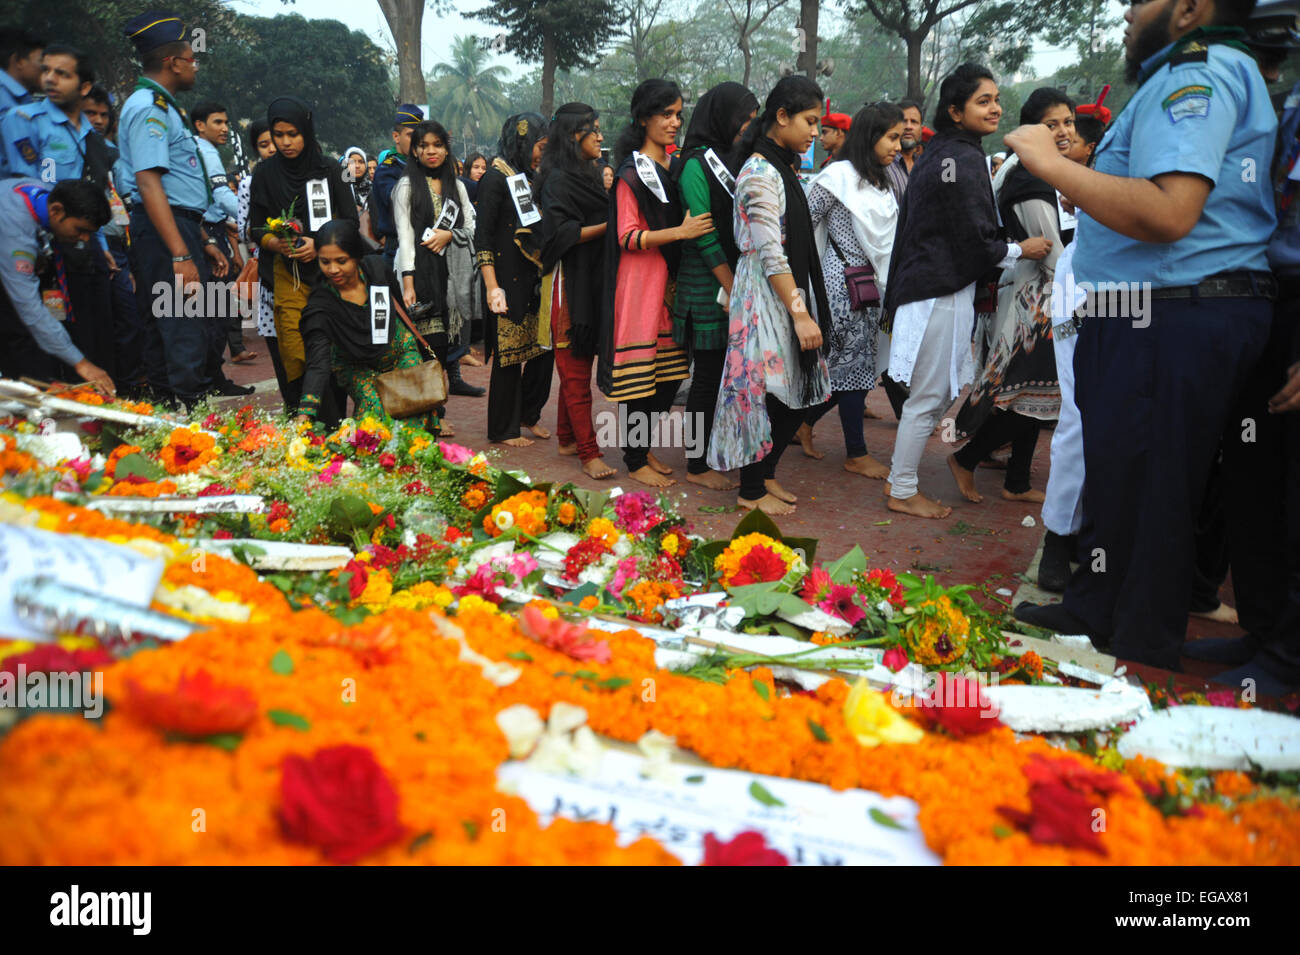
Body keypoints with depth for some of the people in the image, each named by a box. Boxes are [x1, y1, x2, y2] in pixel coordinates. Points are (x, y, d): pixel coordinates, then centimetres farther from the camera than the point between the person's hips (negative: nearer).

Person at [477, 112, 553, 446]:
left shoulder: (529, 178, 15)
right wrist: (492, 288, -19)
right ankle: (503, 429, 10)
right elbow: (482, 238, -13)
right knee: (509, 354, -2)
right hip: (509, 279, -8)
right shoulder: (495, 179, -8)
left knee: (542, 346, 8)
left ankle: (529, 414, 25)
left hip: (534, 279, 8)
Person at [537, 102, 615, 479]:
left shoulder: (588, 175, 18)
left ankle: (567, 438, 22)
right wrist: (609, 224, -18)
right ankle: (588, 454, -7)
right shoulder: (558, 179, -10)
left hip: (592, 282, 9)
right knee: (576, 370, -7)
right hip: (570, 284, -9)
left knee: (578, 366, 12)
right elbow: (561, 233, -19)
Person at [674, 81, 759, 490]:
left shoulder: (737, 160, 15)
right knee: (709, 376, -2)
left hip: (738, 279, 7)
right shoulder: (697, 164, -9)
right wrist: (733, 291, -16)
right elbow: (704, 234, -15)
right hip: (709, 284, -7)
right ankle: (697, 466, 7)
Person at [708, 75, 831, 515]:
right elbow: (771, 254, -21)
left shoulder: (779, 168, 15)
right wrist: (800, 313, -23)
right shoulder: (761, 173, -15)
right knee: (767, 391, -2)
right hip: (765, 295, -9)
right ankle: (752, 490, 12)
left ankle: (765, 474, 26)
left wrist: (804, 306, 17)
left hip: (787, 292, 9)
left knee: (794, 392, 11)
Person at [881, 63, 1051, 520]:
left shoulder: (938, 154, 15)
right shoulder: (964, 160, -15)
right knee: (929, 397, -1)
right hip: (943, 293, -10)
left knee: (930, 394, 16)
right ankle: (903, 492, 9)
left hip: (924, 287, 10)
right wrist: (1021, 249, 1)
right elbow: (973, 240, -15)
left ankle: (900, 478, 25)